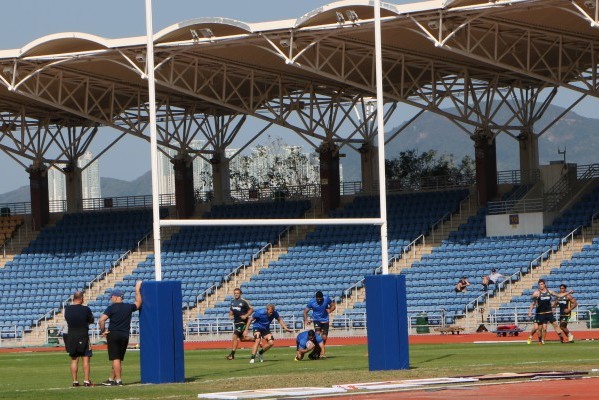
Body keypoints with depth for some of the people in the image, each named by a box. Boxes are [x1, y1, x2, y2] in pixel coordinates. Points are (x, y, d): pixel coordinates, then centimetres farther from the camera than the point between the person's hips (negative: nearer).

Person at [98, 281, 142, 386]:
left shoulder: (111, 308, -7)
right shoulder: (128, 307, 6)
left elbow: (101, 320, -17)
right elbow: (138, 303, 26)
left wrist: (103, 331, -5)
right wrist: (137, 290, 33)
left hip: (113, 334, -5)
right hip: (125, 336, 5)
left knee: (115, 359, -4)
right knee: (119, 359, 12)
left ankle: (118, 380, -8)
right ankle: (112, 379, 20)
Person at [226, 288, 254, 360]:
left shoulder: (244, 302, -11)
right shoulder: (233, 301, 9)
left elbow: (251, 309, -6)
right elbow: (231, 310, 23)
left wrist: (246, 316, -19)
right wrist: (230, 315, 4)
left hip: (242, 321, -8)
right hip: (236, 322, 8)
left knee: (235, 336, -14)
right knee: (242, 338, 13)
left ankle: (232, 354, -11)